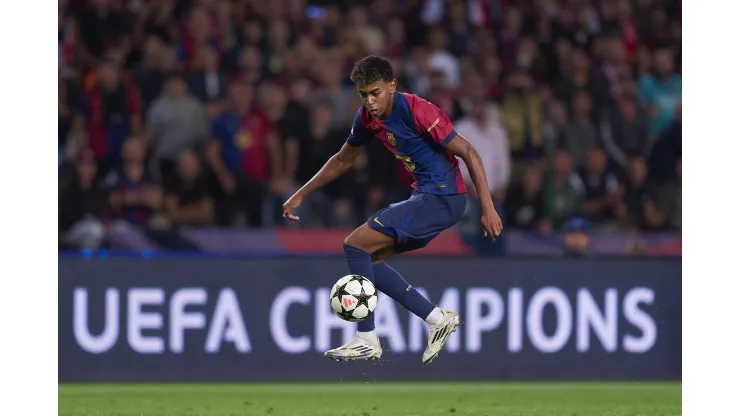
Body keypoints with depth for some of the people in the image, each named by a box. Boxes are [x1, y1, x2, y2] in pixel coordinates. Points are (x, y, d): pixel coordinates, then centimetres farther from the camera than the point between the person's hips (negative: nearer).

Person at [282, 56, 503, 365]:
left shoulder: (418, 111, -20)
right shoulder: (367, 118, 4)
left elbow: (468, 153, -18)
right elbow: (342, 160, 21)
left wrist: (487, 208, -22)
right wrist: (300, 195, 20)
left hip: (443, 198, -9)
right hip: (423, 197, 9)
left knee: (356, 245, -11)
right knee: (368, 258, 9)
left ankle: (367, 341, -5)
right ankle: (436, 319, 9)